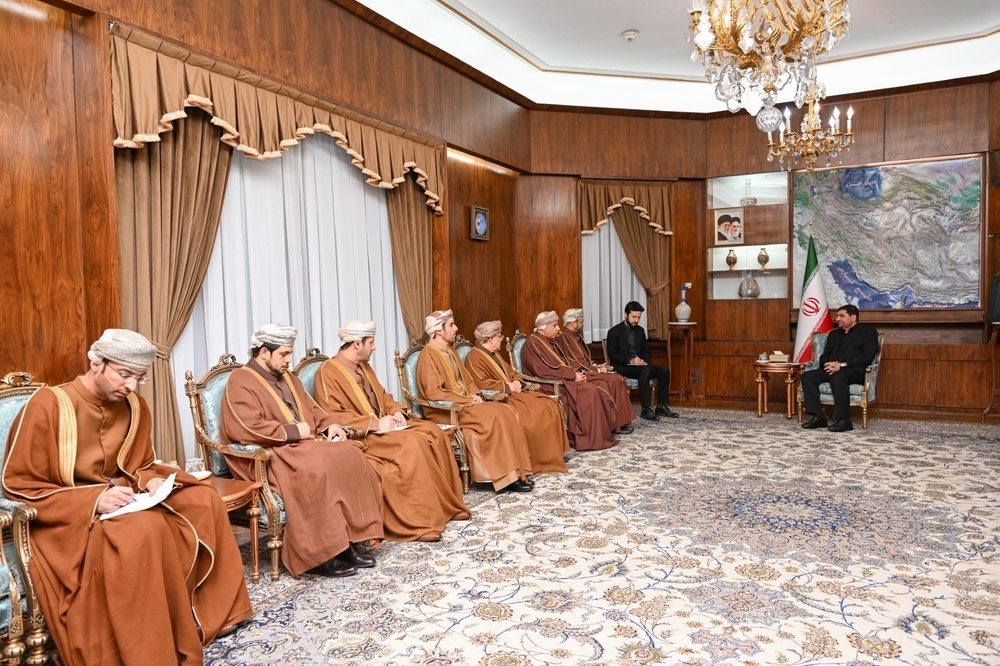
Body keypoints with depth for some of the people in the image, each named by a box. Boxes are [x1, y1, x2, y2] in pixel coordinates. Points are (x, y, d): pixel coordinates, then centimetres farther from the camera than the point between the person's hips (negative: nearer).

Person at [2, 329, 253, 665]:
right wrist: (94, 500, -26)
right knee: (143, 530, -34)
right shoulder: (48, 404, -16)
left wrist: (151, 481, -11)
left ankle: (206, 613, 3)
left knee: (204, 500, -8)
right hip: (66, 513, -7)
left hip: (120, 500, 7)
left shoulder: (135, 406, 2)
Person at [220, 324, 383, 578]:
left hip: (305, 444, 8)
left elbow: (312, 410, 24)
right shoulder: (241, 383, -8)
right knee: (316, 469, -34)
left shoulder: (287, 378, 19)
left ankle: (349, 541, -13)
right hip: (269, 455, -8)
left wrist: (329, 425, 3)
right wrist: (292, 431, -17)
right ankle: (320, 555, -23)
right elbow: (246, 428, -22)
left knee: (350, 455, -16)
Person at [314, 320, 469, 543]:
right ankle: (419, 519, -25)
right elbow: (333, 416, -21)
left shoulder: (364, 366, 14)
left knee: (433, 432, -7)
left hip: (383, 425, 9)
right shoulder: (328, 372, -14)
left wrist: (395, 411, 0)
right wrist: (375, 423, -24)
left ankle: (446, 502, -1)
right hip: (360, 435, -9)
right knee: (410, 444, -31)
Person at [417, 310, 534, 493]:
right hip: (445, 411, -8)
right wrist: (468, 400, -18)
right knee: (493, 417, -26)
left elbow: (467, 378, 22)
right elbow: (433, 392, -22)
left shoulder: (451, 350, 15)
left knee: (506, 412, -12)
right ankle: (507, 477, -18)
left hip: (464, 404, 8)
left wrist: (475, 395, 0)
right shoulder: (429, 354, -13)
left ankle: (516, 471, -11)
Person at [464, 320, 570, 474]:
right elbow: (481, 383, -23)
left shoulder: (494, 353, 19)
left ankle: (553, 453, 2)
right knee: (534, 413, -25)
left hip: (512, 392, 10)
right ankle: (538, 460, -14)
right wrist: (508, 386, -17)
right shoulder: (475, 356, -12)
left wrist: (517, 382, -2)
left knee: (549, 405, -3)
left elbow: (511, 372, 21)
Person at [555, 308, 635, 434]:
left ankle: (620, 420, -6)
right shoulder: (565, 338, -16)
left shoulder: (575, 336, 15)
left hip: (585, 371, 10)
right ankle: (616, 423, -11)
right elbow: (578, 363, -18)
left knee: (617, 379, -5)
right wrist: (598, 370, -10)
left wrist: (596, 366, 2)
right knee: (612, 382, -20)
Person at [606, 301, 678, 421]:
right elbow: (612, 355, -12)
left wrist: (644, 361, -5)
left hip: (639, 365, 7)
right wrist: (630, 360, -24)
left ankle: (661, 406, -11)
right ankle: (646, 409, -33)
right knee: (645, 371, -35)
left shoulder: (640, 330, 12)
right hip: (622, 367, -7)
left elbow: (645, 351, 18)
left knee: (664, 370, -14)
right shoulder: (614, 331, -7)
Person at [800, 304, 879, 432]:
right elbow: (825, 355, 21)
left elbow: (867, 357, -6)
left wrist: (842, 365, -17)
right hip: (833, 369, 6)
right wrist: (828, 364, -6)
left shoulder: (868, 331, 8)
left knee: (837, 376, -39)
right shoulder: (833, 334, 26)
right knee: (807, 376, -21)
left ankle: (843, 420, -34)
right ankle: (818, 417, -23)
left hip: (855, 370, -6)